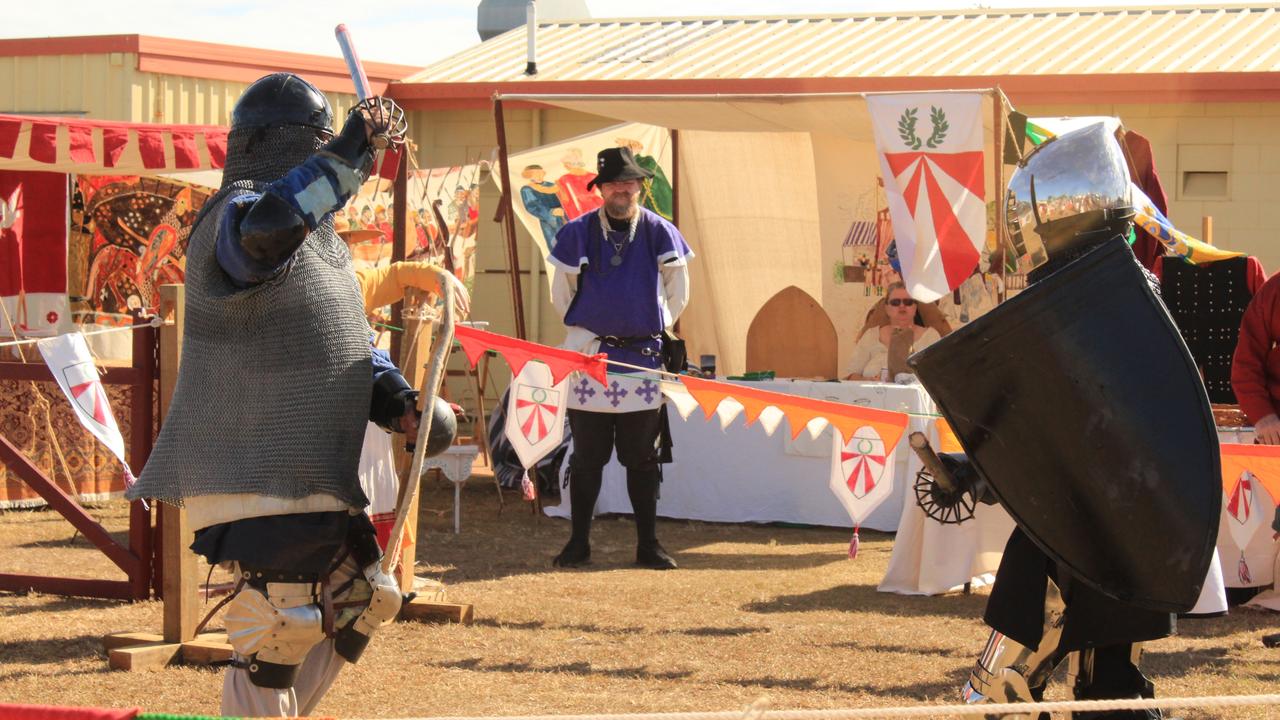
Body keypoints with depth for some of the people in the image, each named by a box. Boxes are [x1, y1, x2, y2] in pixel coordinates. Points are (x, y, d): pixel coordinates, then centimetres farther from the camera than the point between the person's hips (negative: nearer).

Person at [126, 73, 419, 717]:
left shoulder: (318, 235, 18)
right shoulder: (235, 212, -13)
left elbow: (346, 337, 24)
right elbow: (266, 227, -40)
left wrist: (391, 395, 5)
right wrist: (353, 149, -37)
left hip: (320, 478, 10)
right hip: (255, 477, -10)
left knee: (365, 600, 16)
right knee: (279, 628, -13)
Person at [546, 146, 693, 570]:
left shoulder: (659, 233, 1)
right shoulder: (578, 234, 0)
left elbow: (677, 294, 11)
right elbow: (561, 293, 11)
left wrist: (651, 334, 8)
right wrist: (587, 335, 9)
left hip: (643, 360, 0)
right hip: (590, 358, 0)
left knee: (642, 458, 5)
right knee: (587, 457, 4)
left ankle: (648, 546, 11)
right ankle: (578, 543, 11)